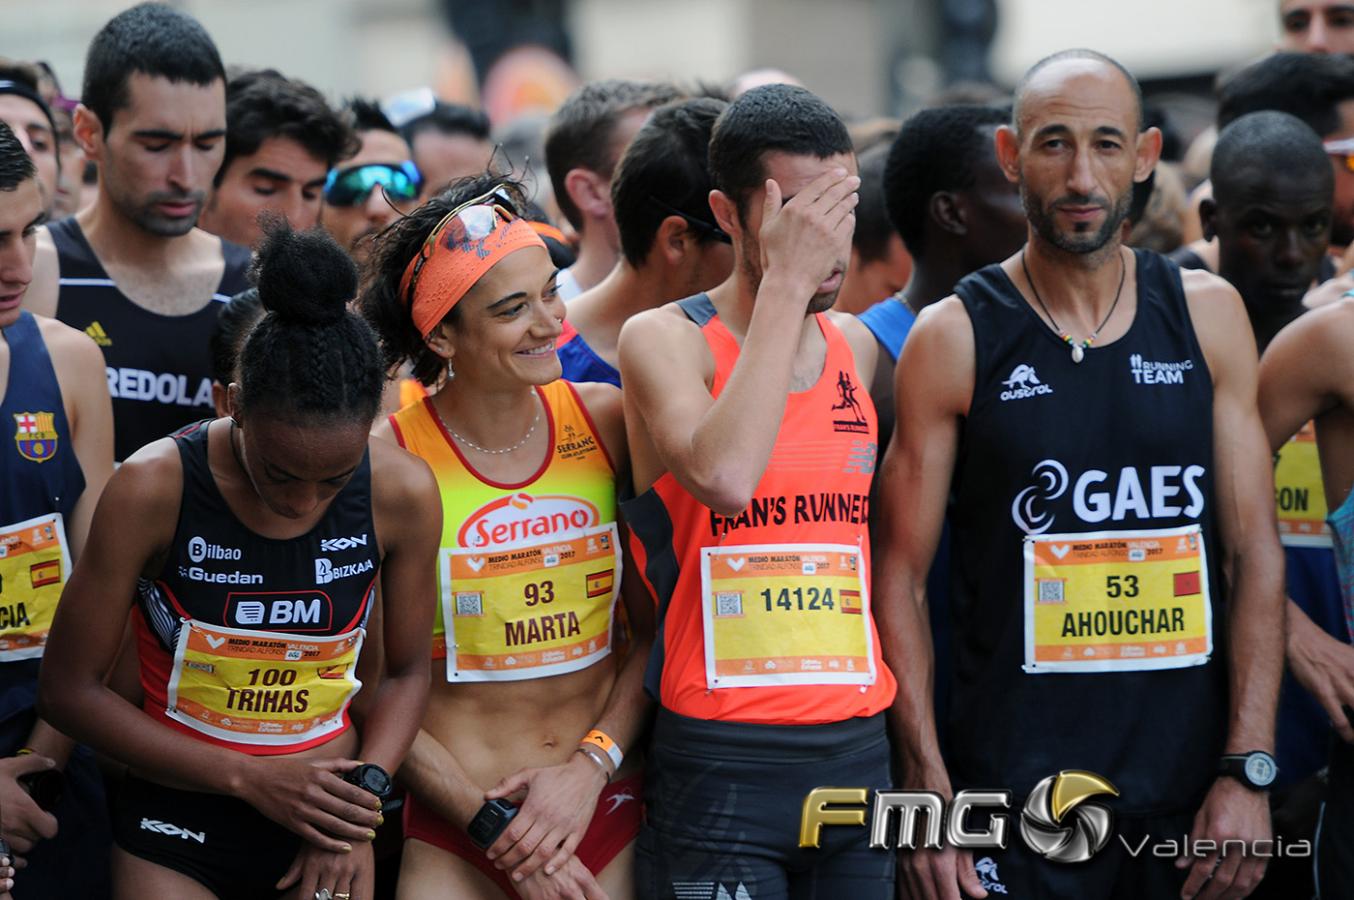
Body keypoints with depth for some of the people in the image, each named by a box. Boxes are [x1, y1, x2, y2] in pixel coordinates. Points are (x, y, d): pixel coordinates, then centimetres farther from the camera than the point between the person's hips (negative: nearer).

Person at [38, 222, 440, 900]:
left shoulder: (401, 495, -10)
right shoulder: (153, 489, -18)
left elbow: (405, 673, 4)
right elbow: (69, 690, -12)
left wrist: (363, 795, -12)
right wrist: (246, 777, -15)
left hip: (325, 811, 2)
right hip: (175, 822, -2)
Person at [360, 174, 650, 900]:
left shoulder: (606, 423, 0)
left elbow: (658, 626, 3)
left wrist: (592, 766, -9)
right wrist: (496, 828, -11)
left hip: (606, 809, 3)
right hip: (454, 834, -2)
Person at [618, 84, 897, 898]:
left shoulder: (856, 346, 11)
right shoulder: (666, 339, -6)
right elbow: (724, 475, -26)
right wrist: (784, 282, -20)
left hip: (859, 747, 5)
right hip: (722, 764, -5)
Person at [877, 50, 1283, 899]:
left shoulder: (1207, 316, 5)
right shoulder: (955, 339, -2)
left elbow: (1254, 551, 3)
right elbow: (901, 577, -2)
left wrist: (1249, 771, -5)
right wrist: (928, 793, -10)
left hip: (1189, 790, 2)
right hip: (1011, 789, -2)